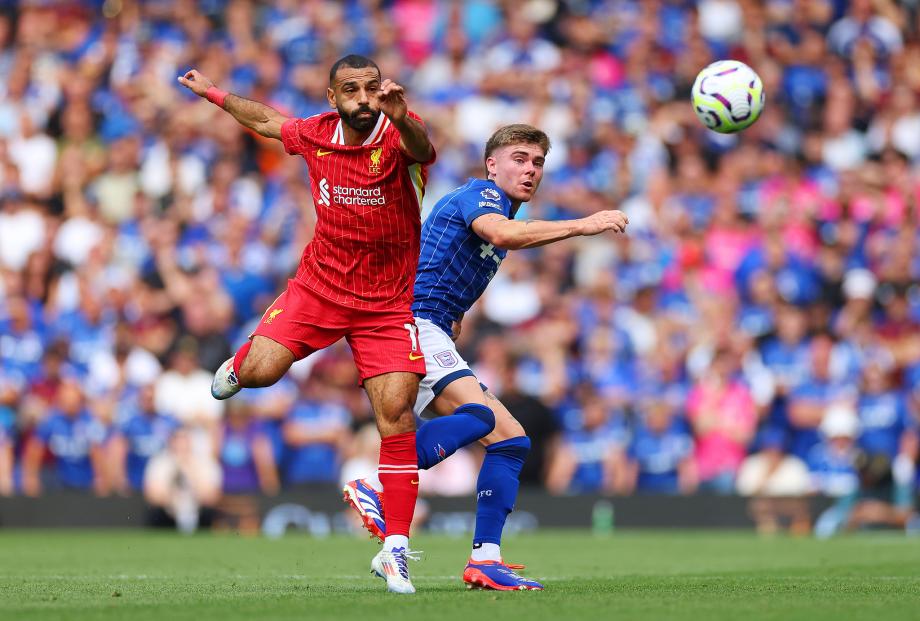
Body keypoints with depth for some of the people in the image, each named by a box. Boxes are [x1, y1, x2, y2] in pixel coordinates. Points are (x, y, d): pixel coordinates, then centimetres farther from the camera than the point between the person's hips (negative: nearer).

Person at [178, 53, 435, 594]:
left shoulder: (399, 135, -18)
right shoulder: (315, 134, -4)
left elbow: (421, 149, -44)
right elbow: (269, 121, 19)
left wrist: (402, 119, -67)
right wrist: (213, 93, 32)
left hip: (389, 303, -3)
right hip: (319, 286, 3)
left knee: (397, 418, -12)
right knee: (261, 372, -16)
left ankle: (395, 550, -5)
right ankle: (239, 364, 25)